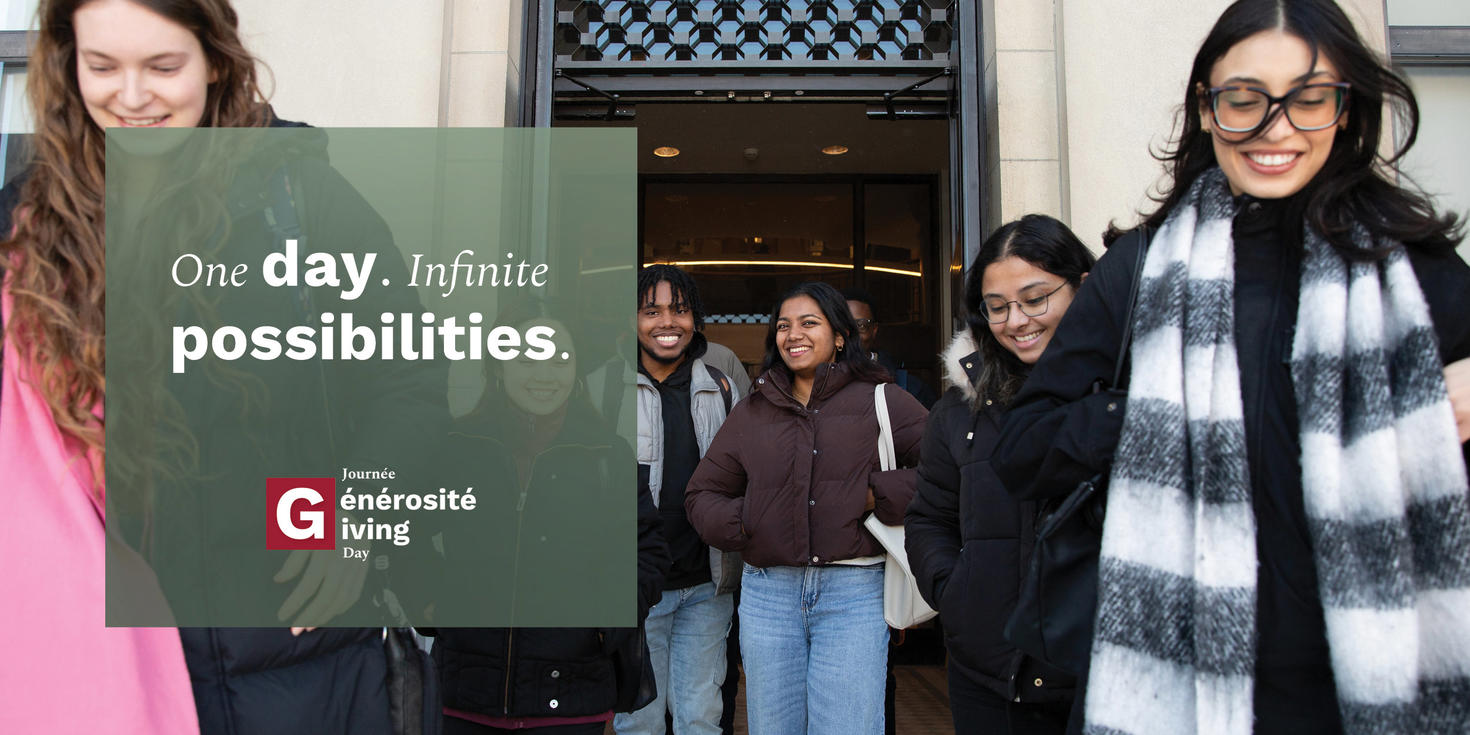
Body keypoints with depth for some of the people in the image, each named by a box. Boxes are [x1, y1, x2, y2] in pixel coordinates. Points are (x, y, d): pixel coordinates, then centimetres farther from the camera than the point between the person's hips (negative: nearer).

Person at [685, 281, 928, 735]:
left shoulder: (880, 401, 5)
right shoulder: (752, 412, 13)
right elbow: (702, 493, 17)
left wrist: (880, 496, -12)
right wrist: (738, 524, -3)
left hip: (855, 592, -3)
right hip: (768, 592, 3)